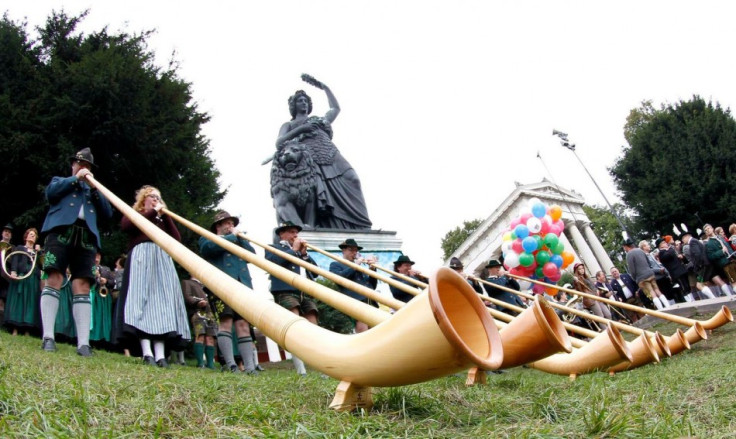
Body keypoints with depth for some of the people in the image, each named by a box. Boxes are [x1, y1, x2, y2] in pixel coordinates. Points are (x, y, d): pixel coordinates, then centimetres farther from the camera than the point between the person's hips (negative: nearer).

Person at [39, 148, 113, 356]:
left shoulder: (92, 190, 33)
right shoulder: (60, 181, 26)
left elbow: (107, 212, 18)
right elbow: (50, 193, 3)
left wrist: (94, 188, 9)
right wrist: (75, 178, 5)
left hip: (86, 237, 2)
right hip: (61, 231, -2)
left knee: (82, 286, -9)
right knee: (55, 278, -15)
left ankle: (83, 342, -18)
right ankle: (48, 336, -18)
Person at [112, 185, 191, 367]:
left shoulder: (162, 219, 31)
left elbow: (177, 239, 14)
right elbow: (125, 225, -6)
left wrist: (164, 214, 10)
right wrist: (153, 212, 1)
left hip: (162, 259, 4)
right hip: (141, 257, -4)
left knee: (161, 301, -10)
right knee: (141, 298, -18)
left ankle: (160, 354, -21)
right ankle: (147, 352, -28)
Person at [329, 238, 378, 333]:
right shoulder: (335, 265, 16)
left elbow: (373, 286, 25)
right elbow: (338, 277, -7)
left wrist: (372, 269, 10)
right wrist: (355, 265, -2)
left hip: (371, 303, 6)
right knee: (363, 332, -23)